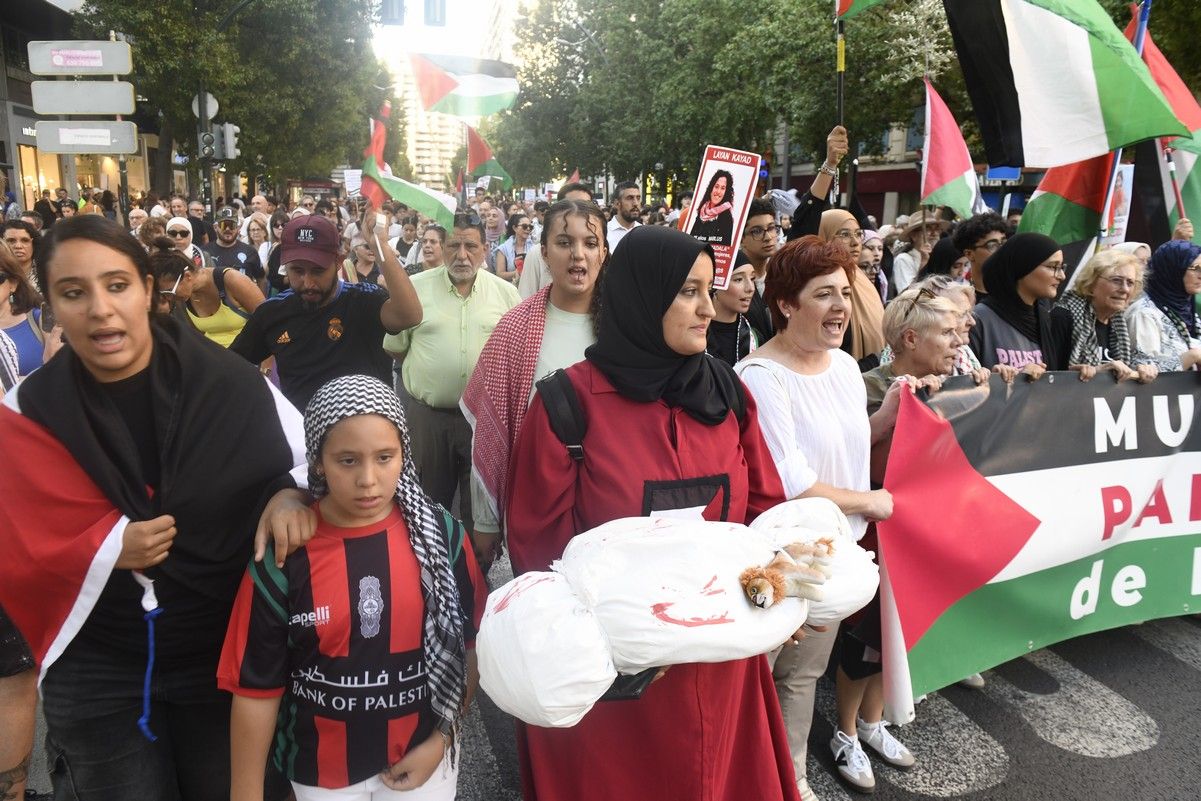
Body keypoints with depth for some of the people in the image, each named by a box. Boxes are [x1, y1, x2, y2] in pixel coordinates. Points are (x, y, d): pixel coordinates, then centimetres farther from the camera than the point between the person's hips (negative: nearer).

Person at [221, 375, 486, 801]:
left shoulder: (442, 534, -13)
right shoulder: (283, 555, -15)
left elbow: (471, 645, -3)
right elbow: (256, 688, -8)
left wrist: (440, 740, -4)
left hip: (420, 756, 0)